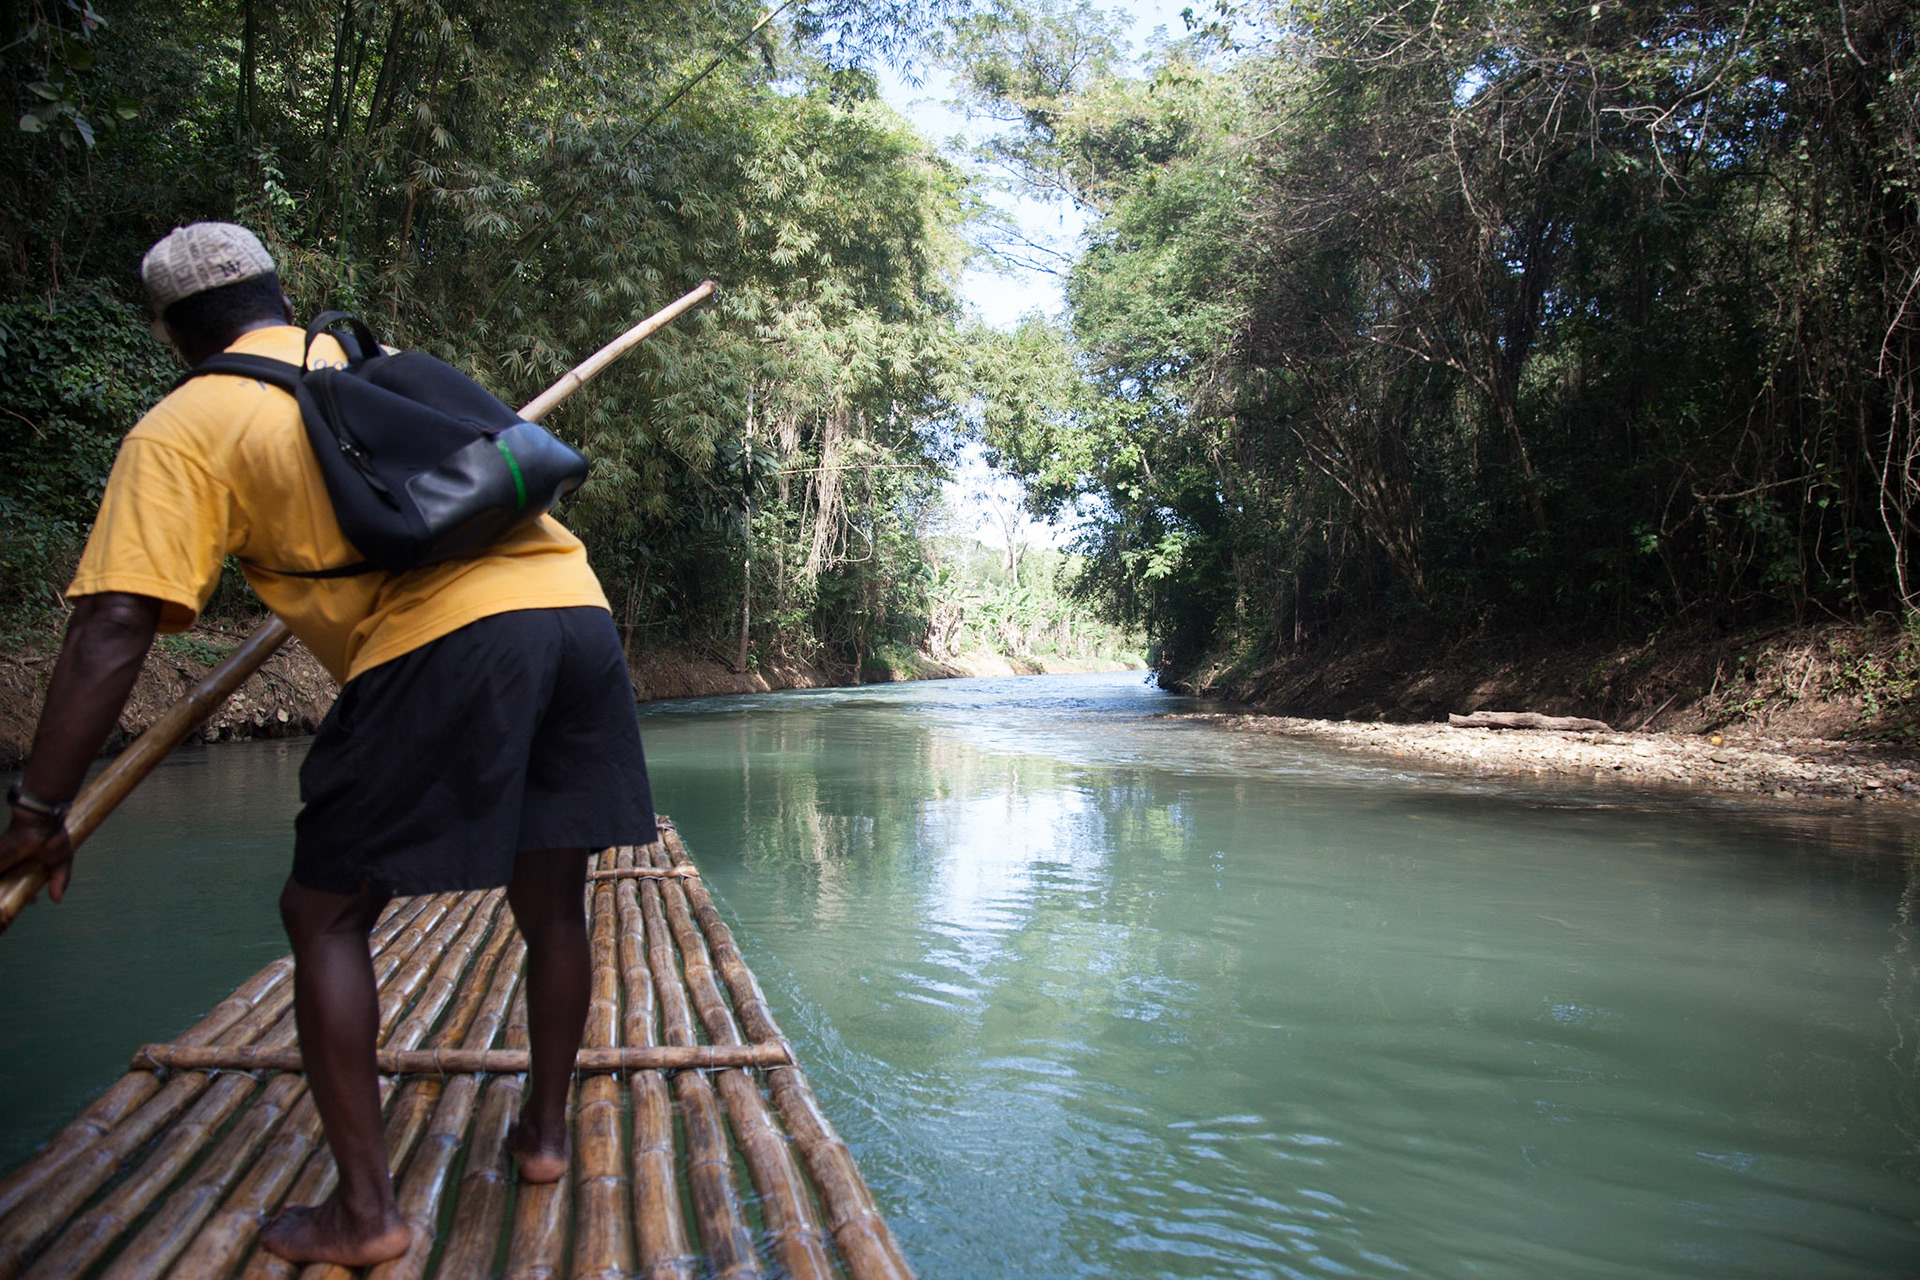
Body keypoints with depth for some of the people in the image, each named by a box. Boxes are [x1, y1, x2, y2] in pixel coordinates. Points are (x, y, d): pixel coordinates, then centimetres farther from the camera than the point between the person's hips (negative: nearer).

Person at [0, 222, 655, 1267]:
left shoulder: (181, 427, 10)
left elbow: (114, 626, 0)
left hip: (442, 642, -6)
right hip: (574, 602, 6)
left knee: (324, 914, 11)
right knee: (550, 905, 19)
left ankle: (364, 1210, 13)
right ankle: (544, 1132, 35)